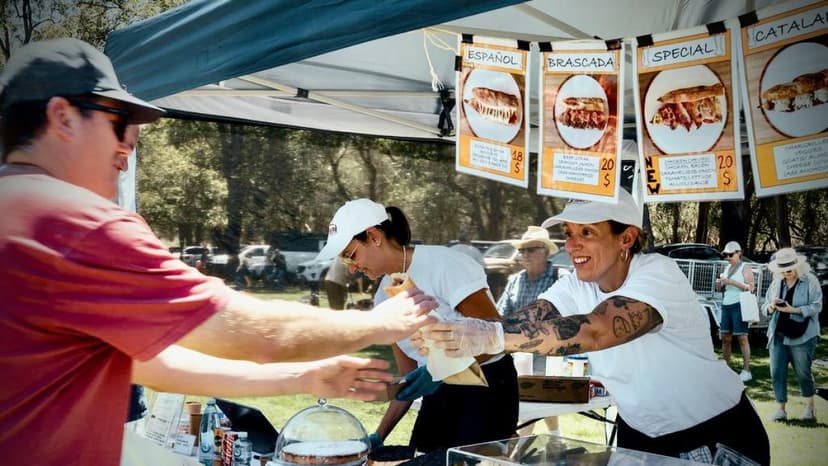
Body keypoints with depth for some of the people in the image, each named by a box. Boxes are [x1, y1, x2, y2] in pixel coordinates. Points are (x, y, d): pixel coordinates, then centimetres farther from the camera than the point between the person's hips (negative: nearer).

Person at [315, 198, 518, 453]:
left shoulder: (443, 264, -18)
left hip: (486, 389, -6)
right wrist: (380, 435, 2)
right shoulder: (384, 297, 4)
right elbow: (408, 377, 9)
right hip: (439, 393, 6)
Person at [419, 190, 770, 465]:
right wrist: (445, 332, -40)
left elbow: (595, 332, -42)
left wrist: (490, 336, -53)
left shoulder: (658, 274, -26)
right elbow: (524, 320, -23)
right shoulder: (576, 286, -7)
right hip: (642, 435, 5)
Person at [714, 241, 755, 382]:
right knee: (725, 338, 6)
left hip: (739, 305, -7)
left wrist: (732, 282, -19)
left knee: (741, 338, -6)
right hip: (726, 305, 7)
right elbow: (721, 289, 23)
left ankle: (746, 371, -3)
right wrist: (719, 284, 0)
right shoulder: (727, 268, 18)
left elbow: (750, 287, -12)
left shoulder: (745, 268, -2)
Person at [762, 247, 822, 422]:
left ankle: (810, 408, 26)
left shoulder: (810, 281, -4)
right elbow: (766, 307, 12)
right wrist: (771, 306, -11)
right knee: (777, 373, 2)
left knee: (803, 373, 5)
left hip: (802, 336, -4)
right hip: (778, 335, 4)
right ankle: (781, 409, 12)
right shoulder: (776, 283, 9)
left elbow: (816, 306, -10)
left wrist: (793, 310, -21)